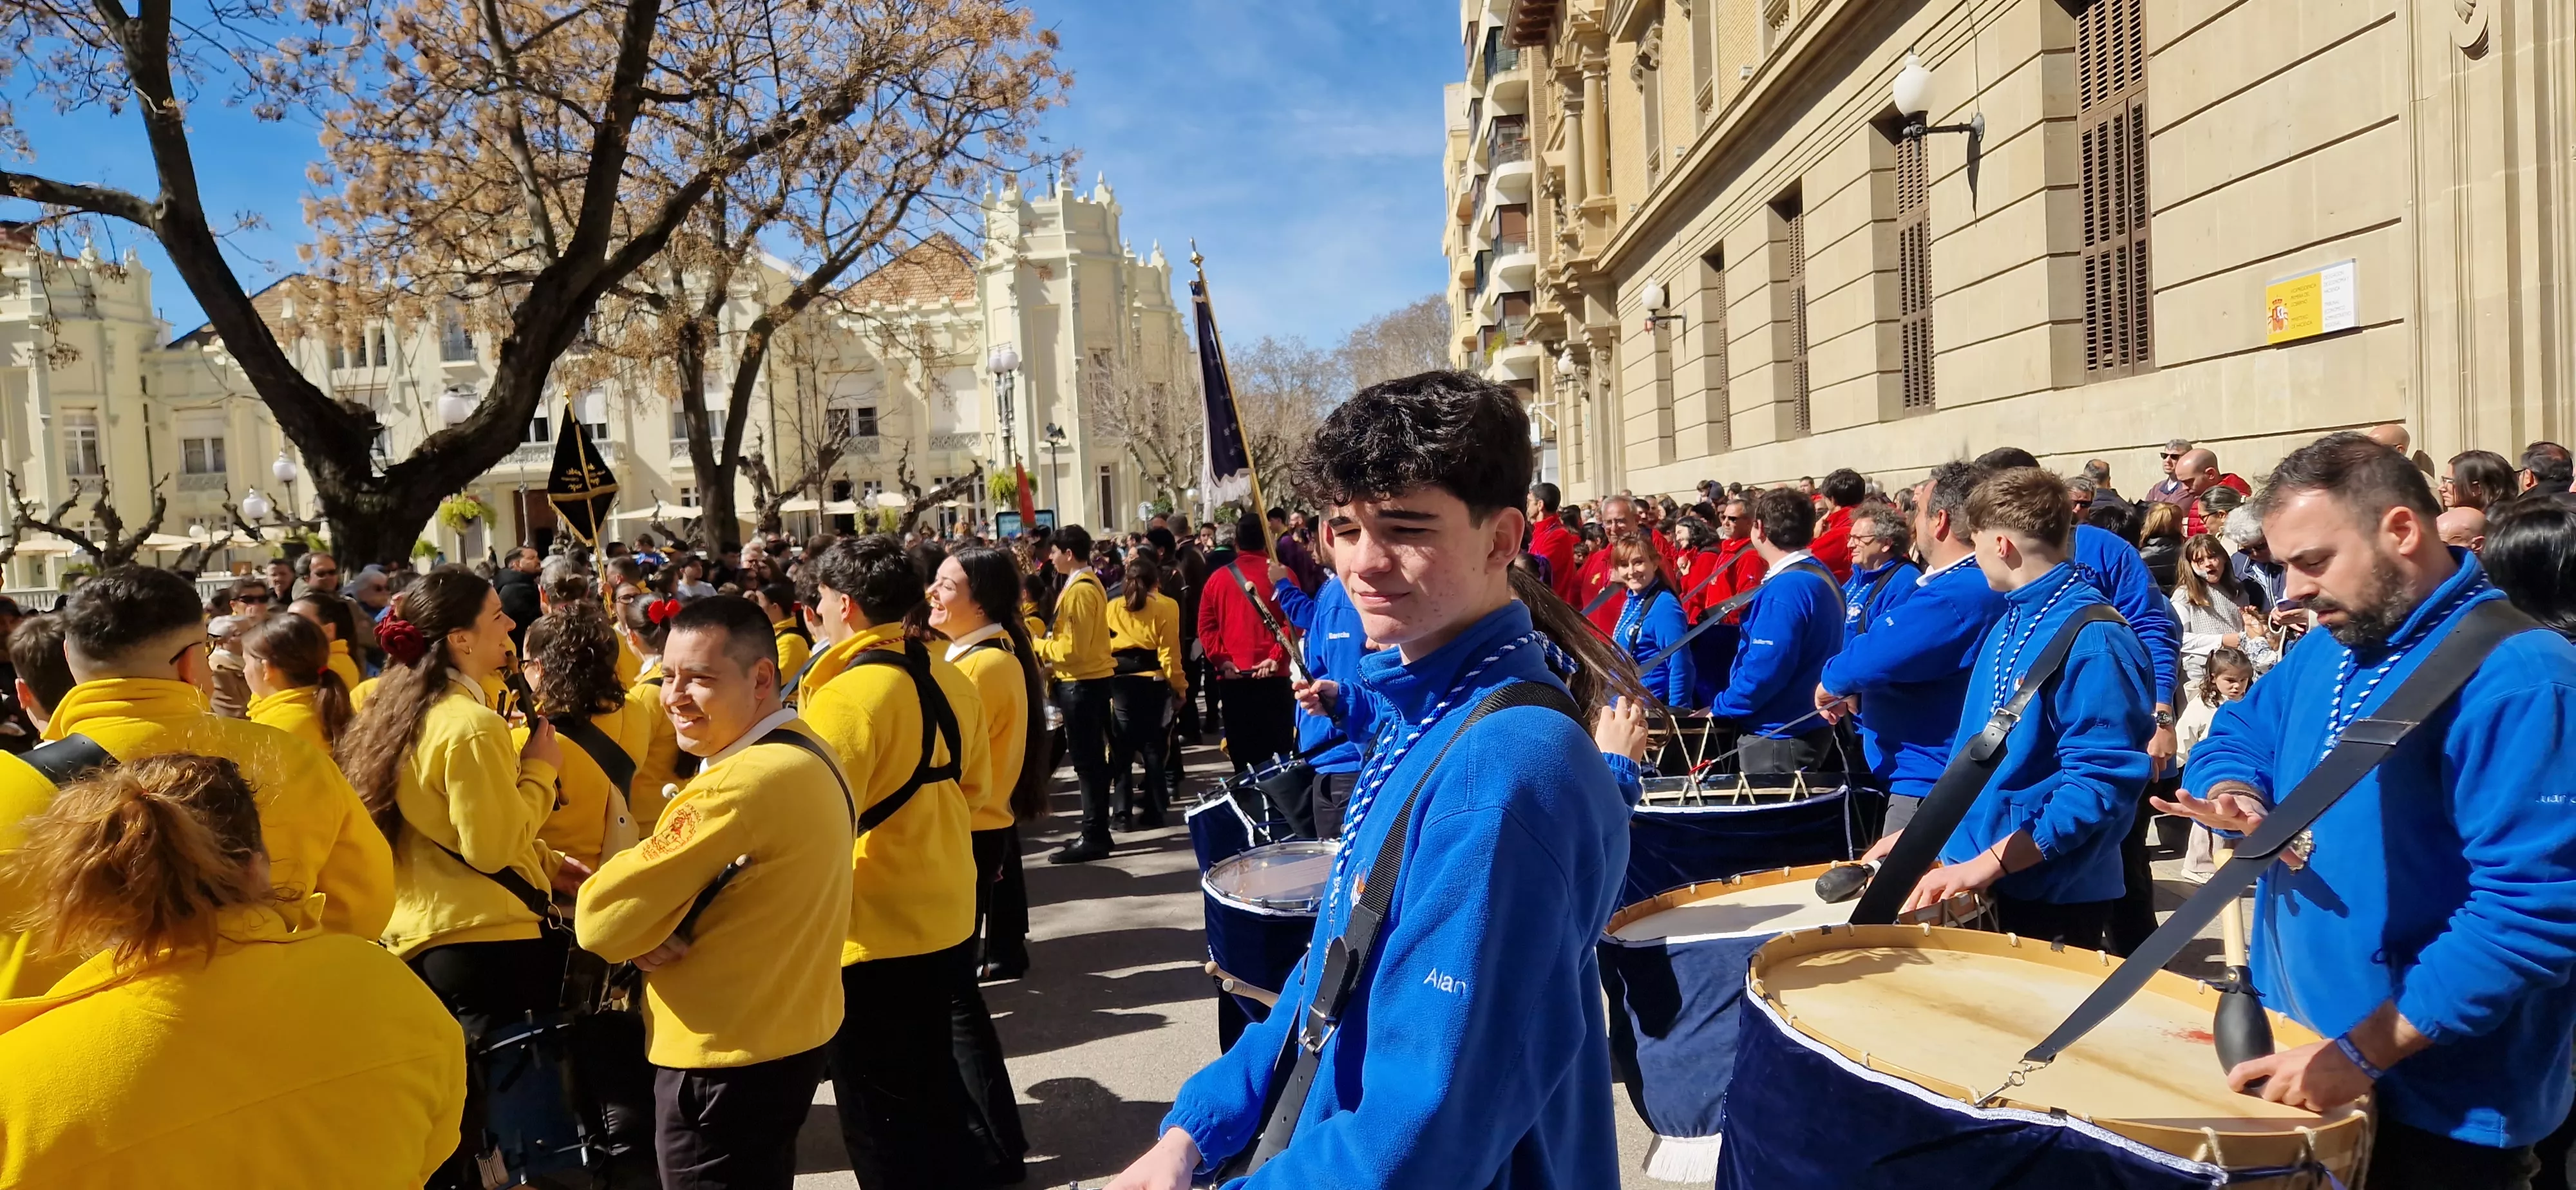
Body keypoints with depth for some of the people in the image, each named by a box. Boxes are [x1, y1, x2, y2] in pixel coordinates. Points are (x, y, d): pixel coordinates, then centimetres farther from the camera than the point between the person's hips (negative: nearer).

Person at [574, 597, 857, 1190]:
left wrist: (644, 935, -1)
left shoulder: (746, 782, -27)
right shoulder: (806, 752, 4)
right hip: (787, 1034, 9)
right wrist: (654, 934, -6)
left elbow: (604, 916, -22)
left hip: (724, 1062, -9)